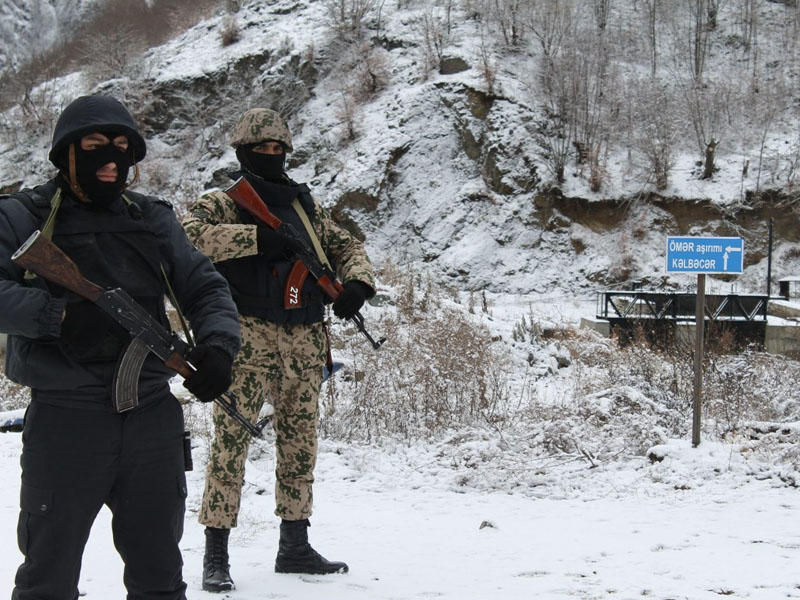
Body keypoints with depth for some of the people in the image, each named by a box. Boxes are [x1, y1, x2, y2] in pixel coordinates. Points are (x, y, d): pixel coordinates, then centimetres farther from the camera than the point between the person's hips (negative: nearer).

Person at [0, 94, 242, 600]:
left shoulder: (154, 220, 14)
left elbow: (205, 289, 12)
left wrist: (217, 346, -7)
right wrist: (57, 315, -24)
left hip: (153, 417, 4)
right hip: (65, 420, -4)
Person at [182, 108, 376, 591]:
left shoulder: (305, 205, 20)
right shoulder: (222, 202, 4)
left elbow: (347, 245, 21)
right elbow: (189, 235, -15)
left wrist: (358, 282, -1)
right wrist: (258, 238, -20)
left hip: (305, 338, 6)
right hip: (248, 334, -6)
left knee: (301, 439, 9)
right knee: (232, 437, -11)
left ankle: (295, 545, 18)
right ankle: (216, 554, -7)